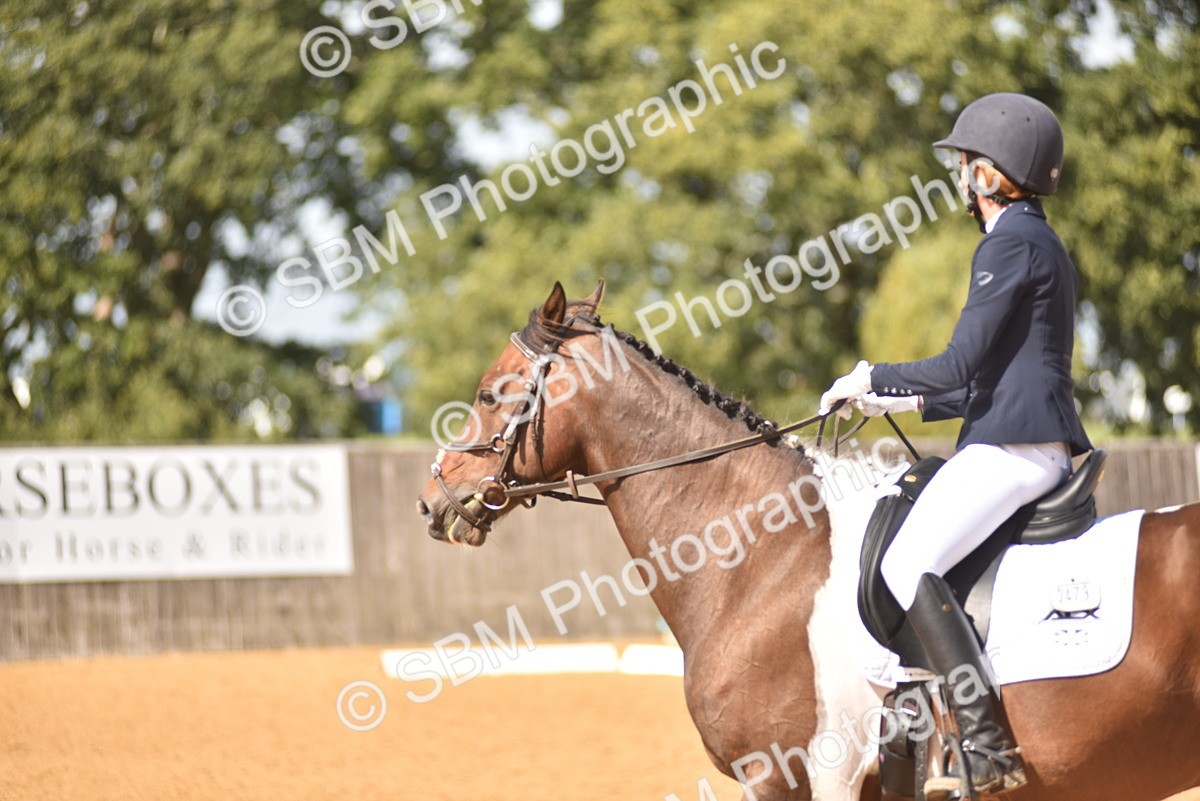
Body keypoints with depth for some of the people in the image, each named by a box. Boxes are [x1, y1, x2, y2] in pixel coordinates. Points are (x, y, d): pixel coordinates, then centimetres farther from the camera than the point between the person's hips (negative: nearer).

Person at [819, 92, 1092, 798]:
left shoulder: (1013, 242, -10)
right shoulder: (1037, 242, 23)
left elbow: (962, 368, -13)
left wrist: (871, 379, 1)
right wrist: (902, 402, 22)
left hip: (1017, 445, -11)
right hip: (1035, 442, 11)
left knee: (908, 565, -21)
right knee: (915, 562, 19)